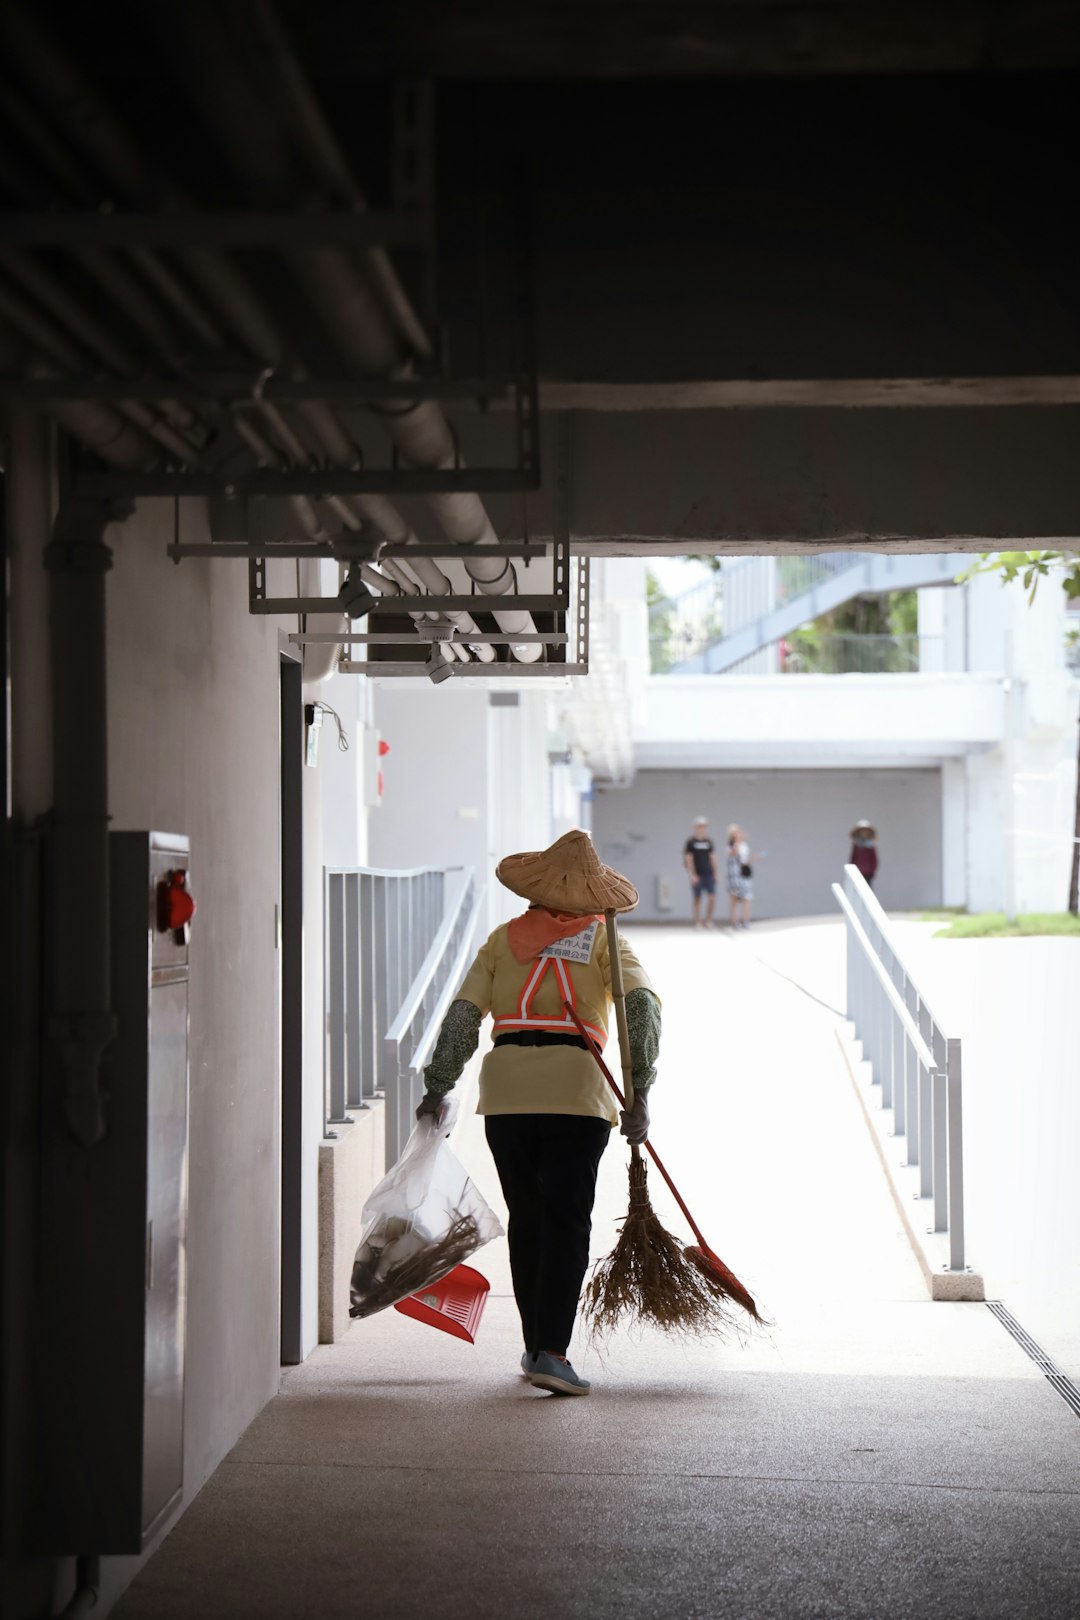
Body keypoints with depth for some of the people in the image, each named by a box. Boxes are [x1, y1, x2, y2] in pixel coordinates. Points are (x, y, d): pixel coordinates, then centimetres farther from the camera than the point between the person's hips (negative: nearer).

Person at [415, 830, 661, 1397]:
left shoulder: (503, 939, 13)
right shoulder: (605, 939, 9)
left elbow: (464, 1015, 4)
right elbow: (643, 1005, -6)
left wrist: (436, 1089, 8)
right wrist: (639, 1095, -7)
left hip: (505, 1087, 2)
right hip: (577, 1086, -2)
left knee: (526, 1220, 14)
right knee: (566, 1223, -2)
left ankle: (535, 1346, 23)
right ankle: (551, 1354, -13)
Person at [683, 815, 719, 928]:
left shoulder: (709, 841, 11)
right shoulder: (690, 842, -3)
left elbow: (712, 858, 14)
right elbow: (689, 859, -6)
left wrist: (716, 872, 8)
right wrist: (692, 875, -13)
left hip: (709, 874, 4)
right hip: (697, 875, -3)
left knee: (712, 897, -7)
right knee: (697, 899, 2)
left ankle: (708, 920, 6)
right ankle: (697, 922, 9)